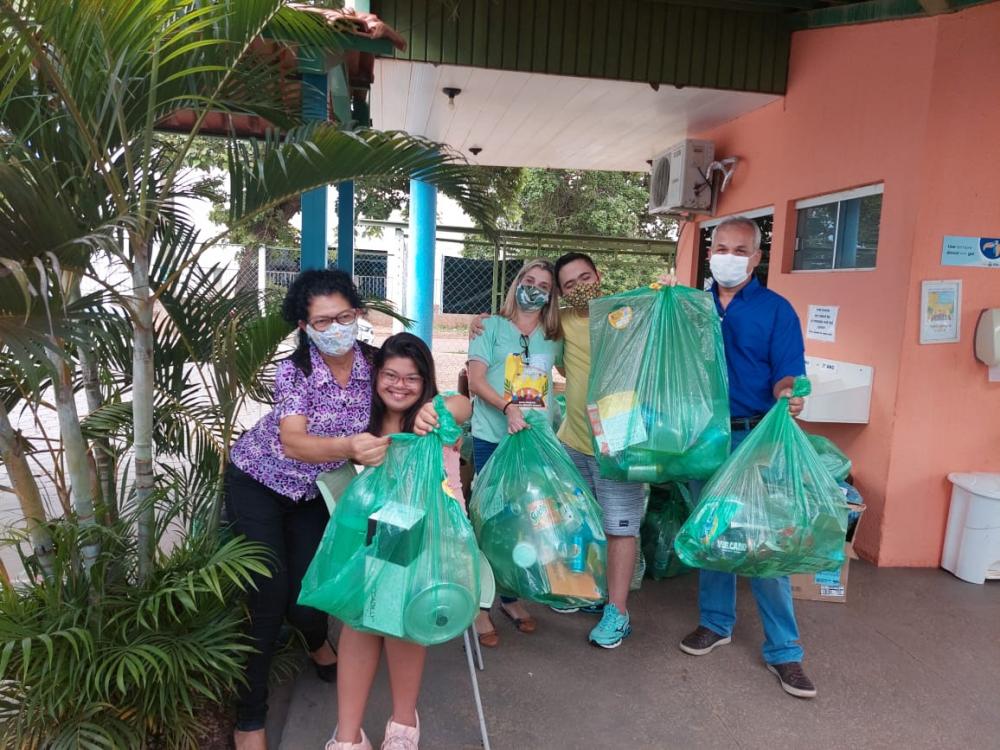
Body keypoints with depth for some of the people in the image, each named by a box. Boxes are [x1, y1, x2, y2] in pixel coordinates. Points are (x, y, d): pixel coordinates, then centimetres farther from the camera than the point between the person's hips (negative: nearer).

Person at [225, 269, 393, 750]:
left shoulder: (373, 361, -16)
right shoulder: (293, 371, -26)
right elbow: (294, 443, -37)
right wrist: (349, 446, -56)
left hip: (311, 490, 3)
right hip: (258, 484, -3)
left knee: (308, 591, 5)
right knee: (268, 596, -7)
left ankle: (317, 641, 45)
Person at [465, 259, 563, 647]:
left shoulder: (554, 338, 11)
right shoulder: (493, 326, 0)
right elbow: (476, 380, -7)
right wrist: (509, 407, -20)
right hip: (492, 439, -3)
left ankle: (511, 597, 29)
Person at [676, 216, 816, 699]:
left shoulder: (775, 310, -2)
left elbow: (787, 374, -9)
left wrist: (788, 397, -30)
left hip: (755, 440, -4)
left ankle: (783, 650, 12)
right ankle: (716, 622, 32)